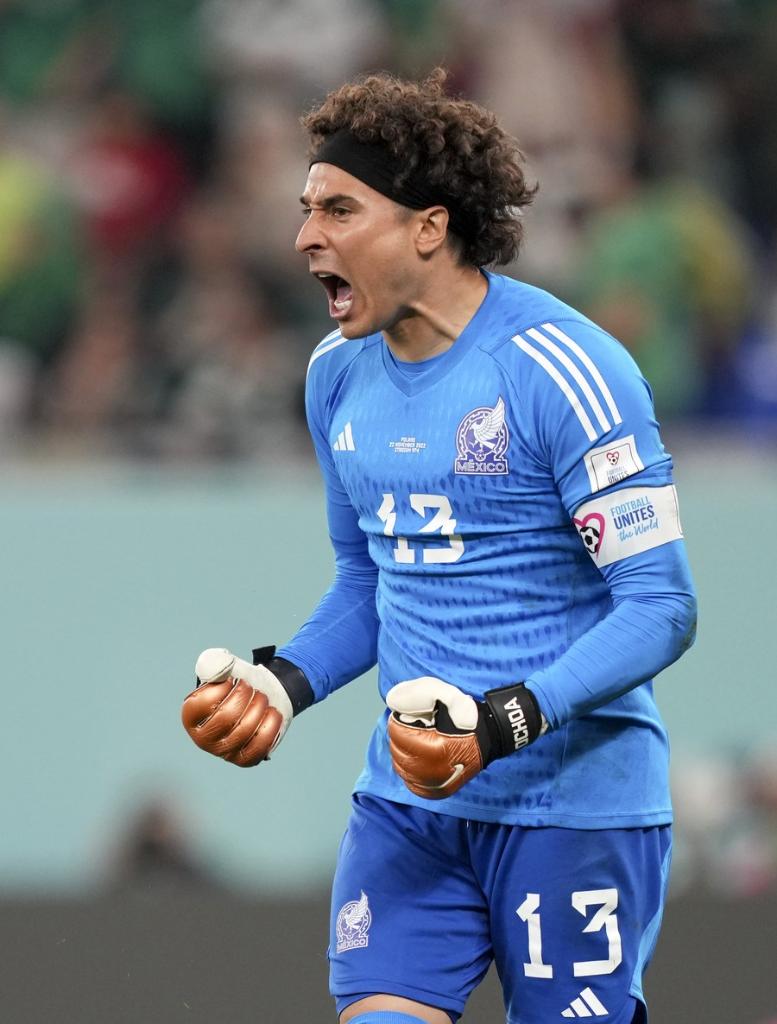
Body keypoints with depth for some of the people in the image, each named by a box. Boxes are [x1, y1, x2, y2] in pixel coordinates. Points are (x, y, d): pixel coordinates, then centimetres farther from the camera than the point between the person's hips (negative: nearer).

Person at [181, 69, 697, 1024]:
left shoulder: (562, 369, -15)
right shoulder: (338, 373, 9)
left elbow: (661, 605, -16)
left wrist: (500, 726, -27)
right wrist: (280, 683, 2)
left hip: (575, 798, -6)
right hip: (407, 802, 6)